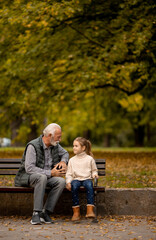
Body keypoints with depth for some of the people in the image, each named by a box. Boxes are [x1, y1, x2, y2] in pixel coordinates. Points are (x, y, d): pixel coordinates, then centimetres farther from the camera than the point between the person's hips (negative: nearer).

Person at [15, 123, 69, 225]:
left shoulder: (55, 145, 5)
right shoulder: (33, 146, -17)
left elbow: (65, 153, 27)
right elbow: (29, 168, -24)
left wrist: (63, 161, 2)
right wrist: (50, 173, -25)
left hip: (47, 177, 6)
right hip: (27, 177, -6)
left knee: (61, 181, -24)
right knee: (42, 178, -40)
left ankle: (45, 213, -22)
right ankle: (36, 214, -37)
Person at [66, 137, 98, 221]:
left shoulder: (89, 159, 10)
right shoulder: (72, 160, 13)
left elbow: (94, 170, 17)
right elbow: (69, 174, 11)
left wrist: (94, 174, -6)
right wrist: (68, 182, -6)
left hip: (87, 179, -1)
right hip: (76, 179, 1)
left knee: (89, 185, -36)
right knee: (74, 186, -34)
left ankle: (90, 210, -40)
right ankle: (76, 212, -29)